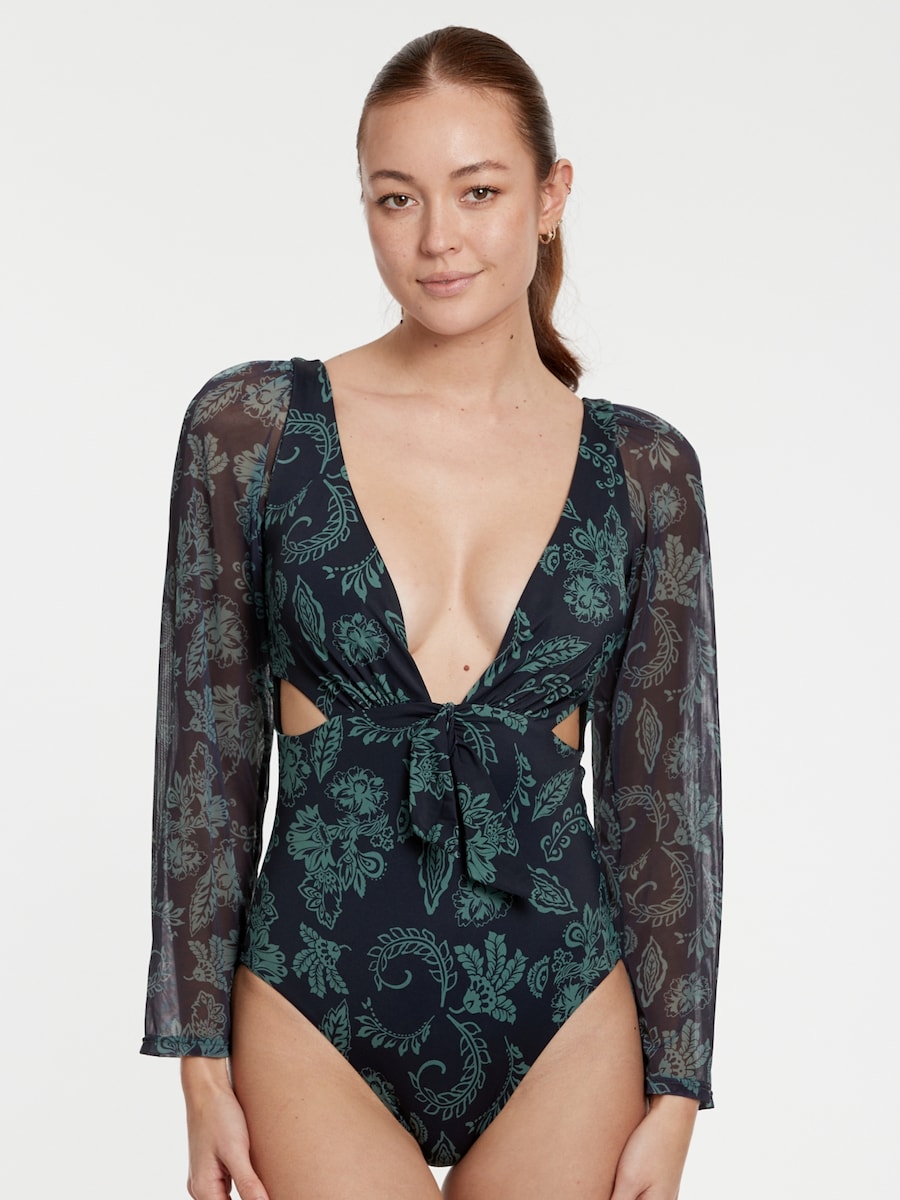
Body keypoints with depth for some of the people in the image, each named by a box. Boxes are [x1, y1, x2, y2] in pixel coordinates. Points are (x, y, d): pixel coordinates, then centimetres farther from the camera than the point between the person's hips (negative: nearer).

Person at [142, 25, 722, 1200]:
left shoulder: (644, 470, 1)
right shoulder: (250, 426, -3)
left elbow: (668, 790, 3)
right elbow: (206, 759, 0)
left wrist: (674, 1096, 1)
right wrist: (202, 1067, -2)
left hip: (566, 1021, 1)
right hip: (316, 1015, -1)